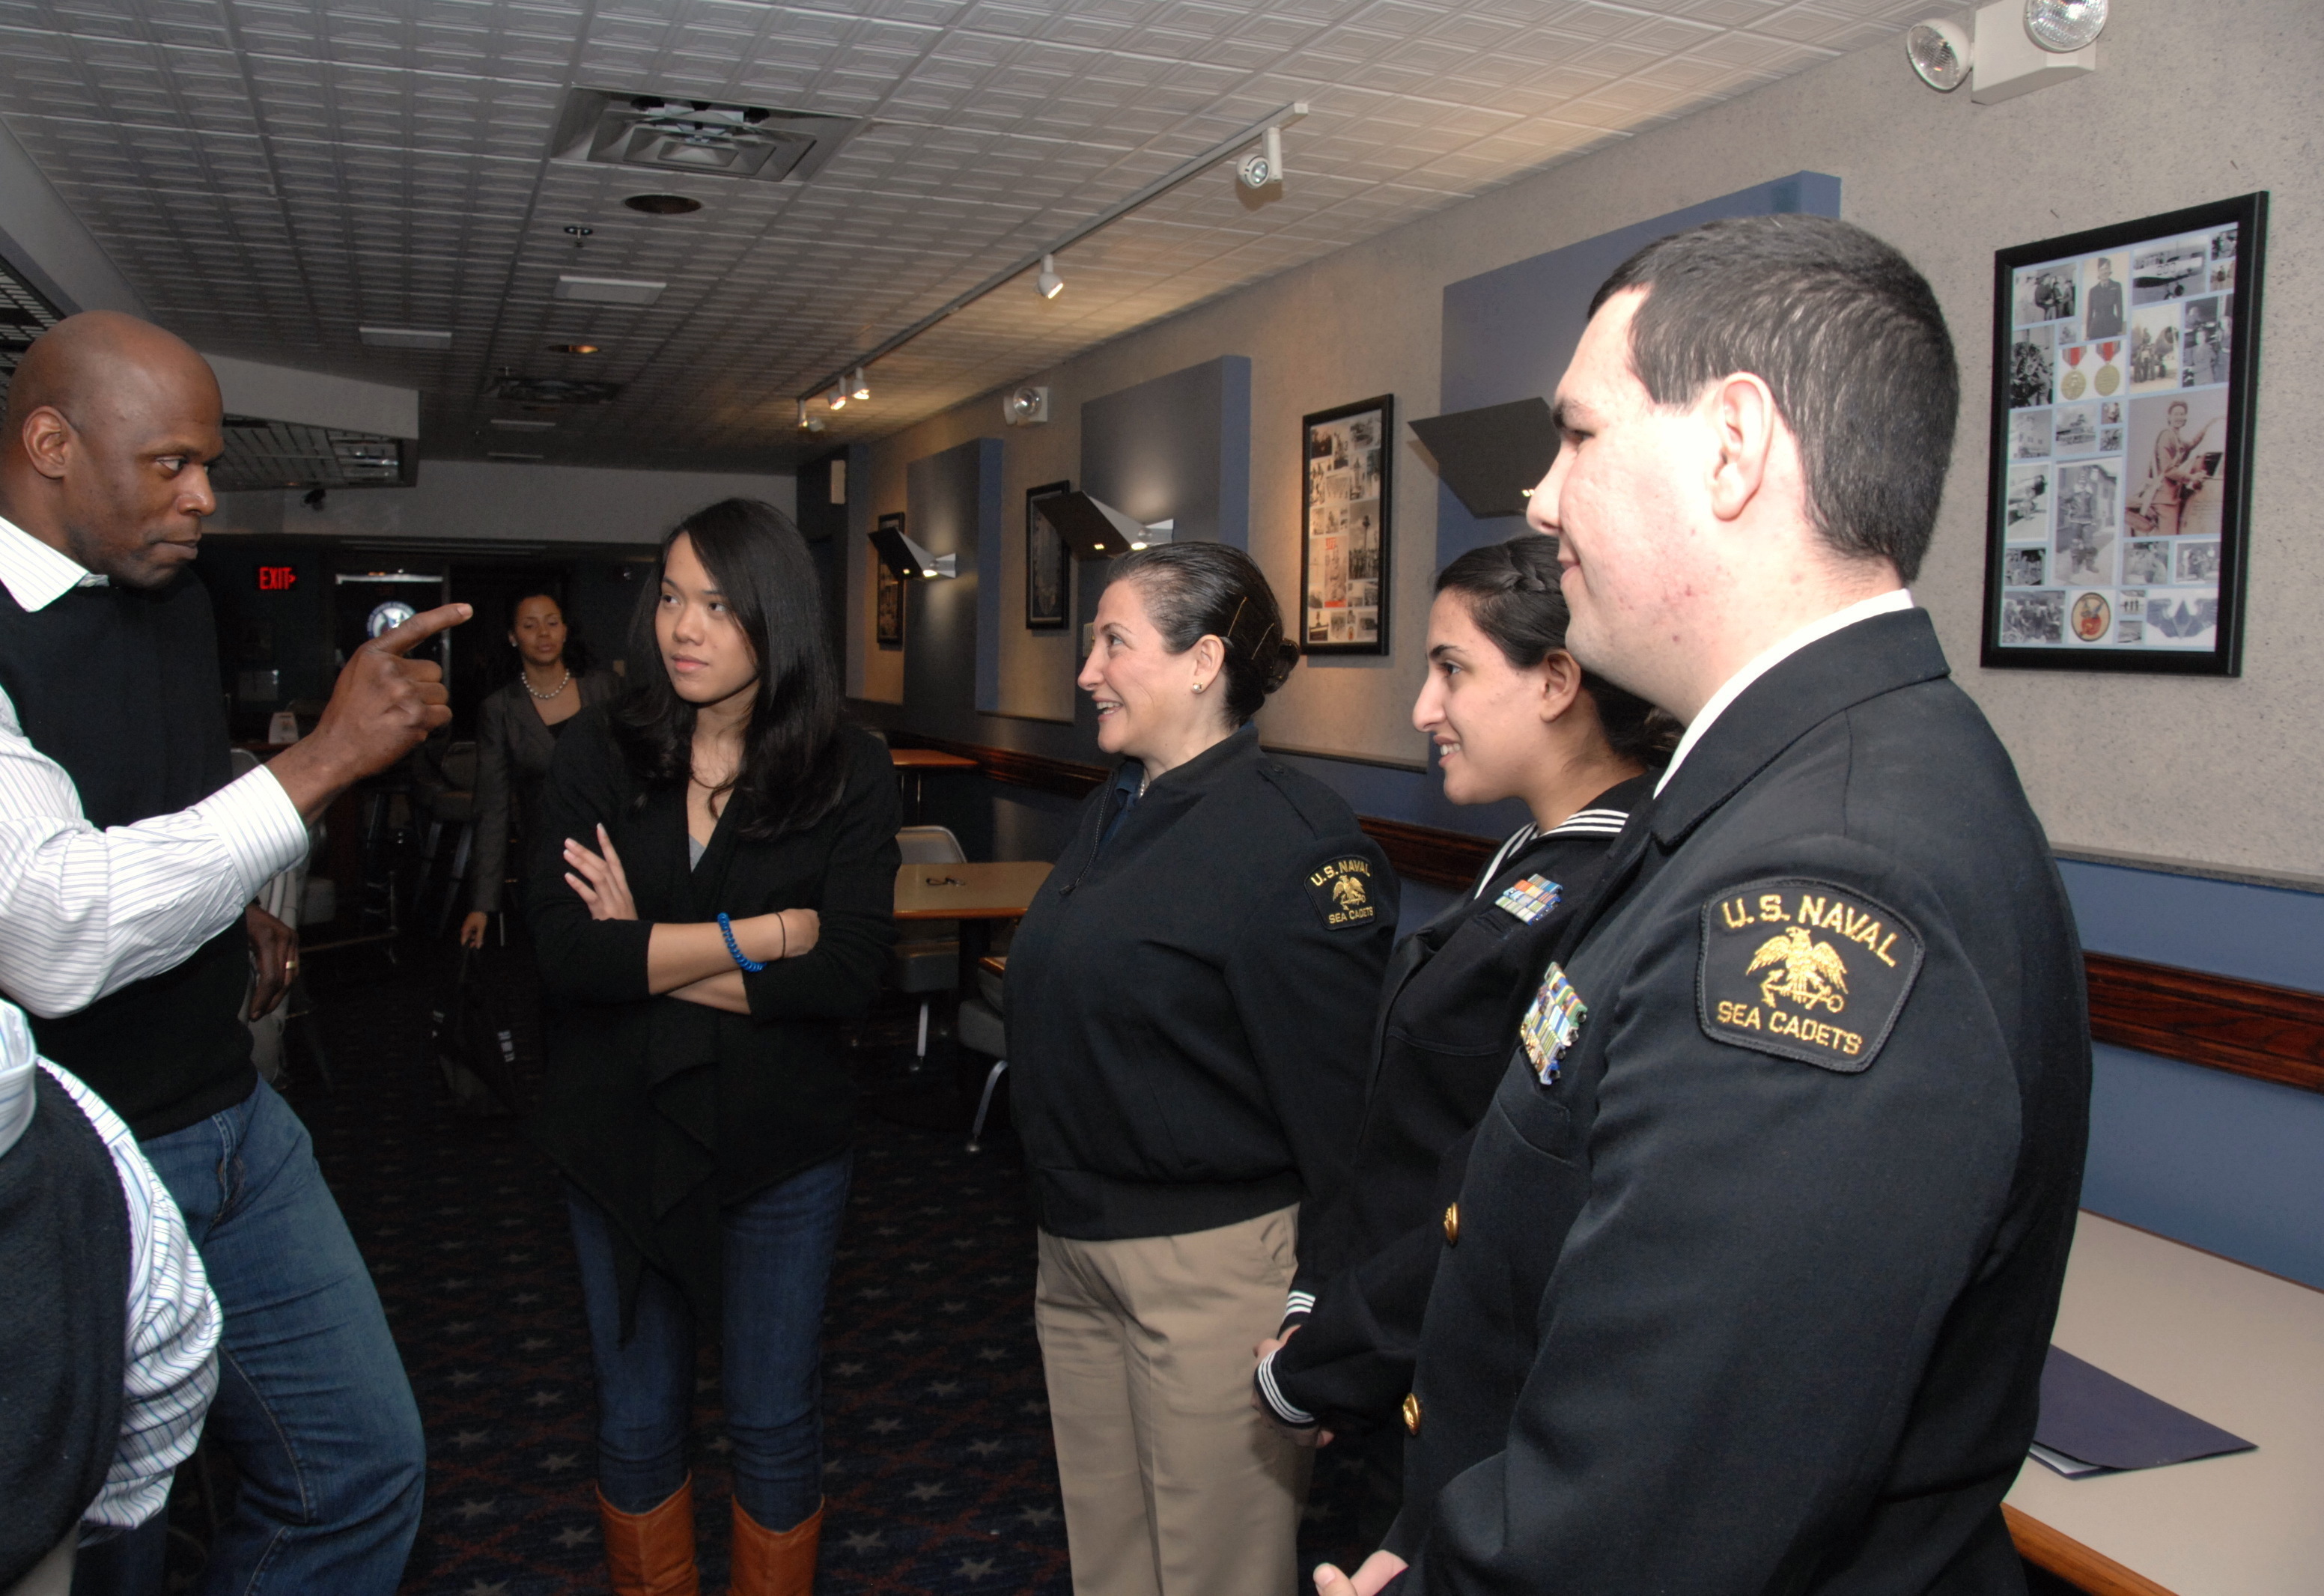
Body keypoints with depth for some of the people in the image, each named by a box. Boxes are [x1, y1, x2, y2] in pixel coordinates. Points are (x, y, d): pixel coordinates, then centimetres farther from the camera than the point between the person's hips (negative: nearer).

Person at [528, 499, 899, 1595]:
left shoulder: (849, 774, -8)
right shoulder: (597, 754, -4)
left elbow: (848, 976, -19)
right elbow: (561, 948, -17)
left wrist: (645, 956, -17)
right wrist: (763, 934, -18)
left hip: (780, 1142, -1)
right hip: (620, 1136, 2)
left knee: (774, 1422, 14)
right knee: (636, 1419, 19)